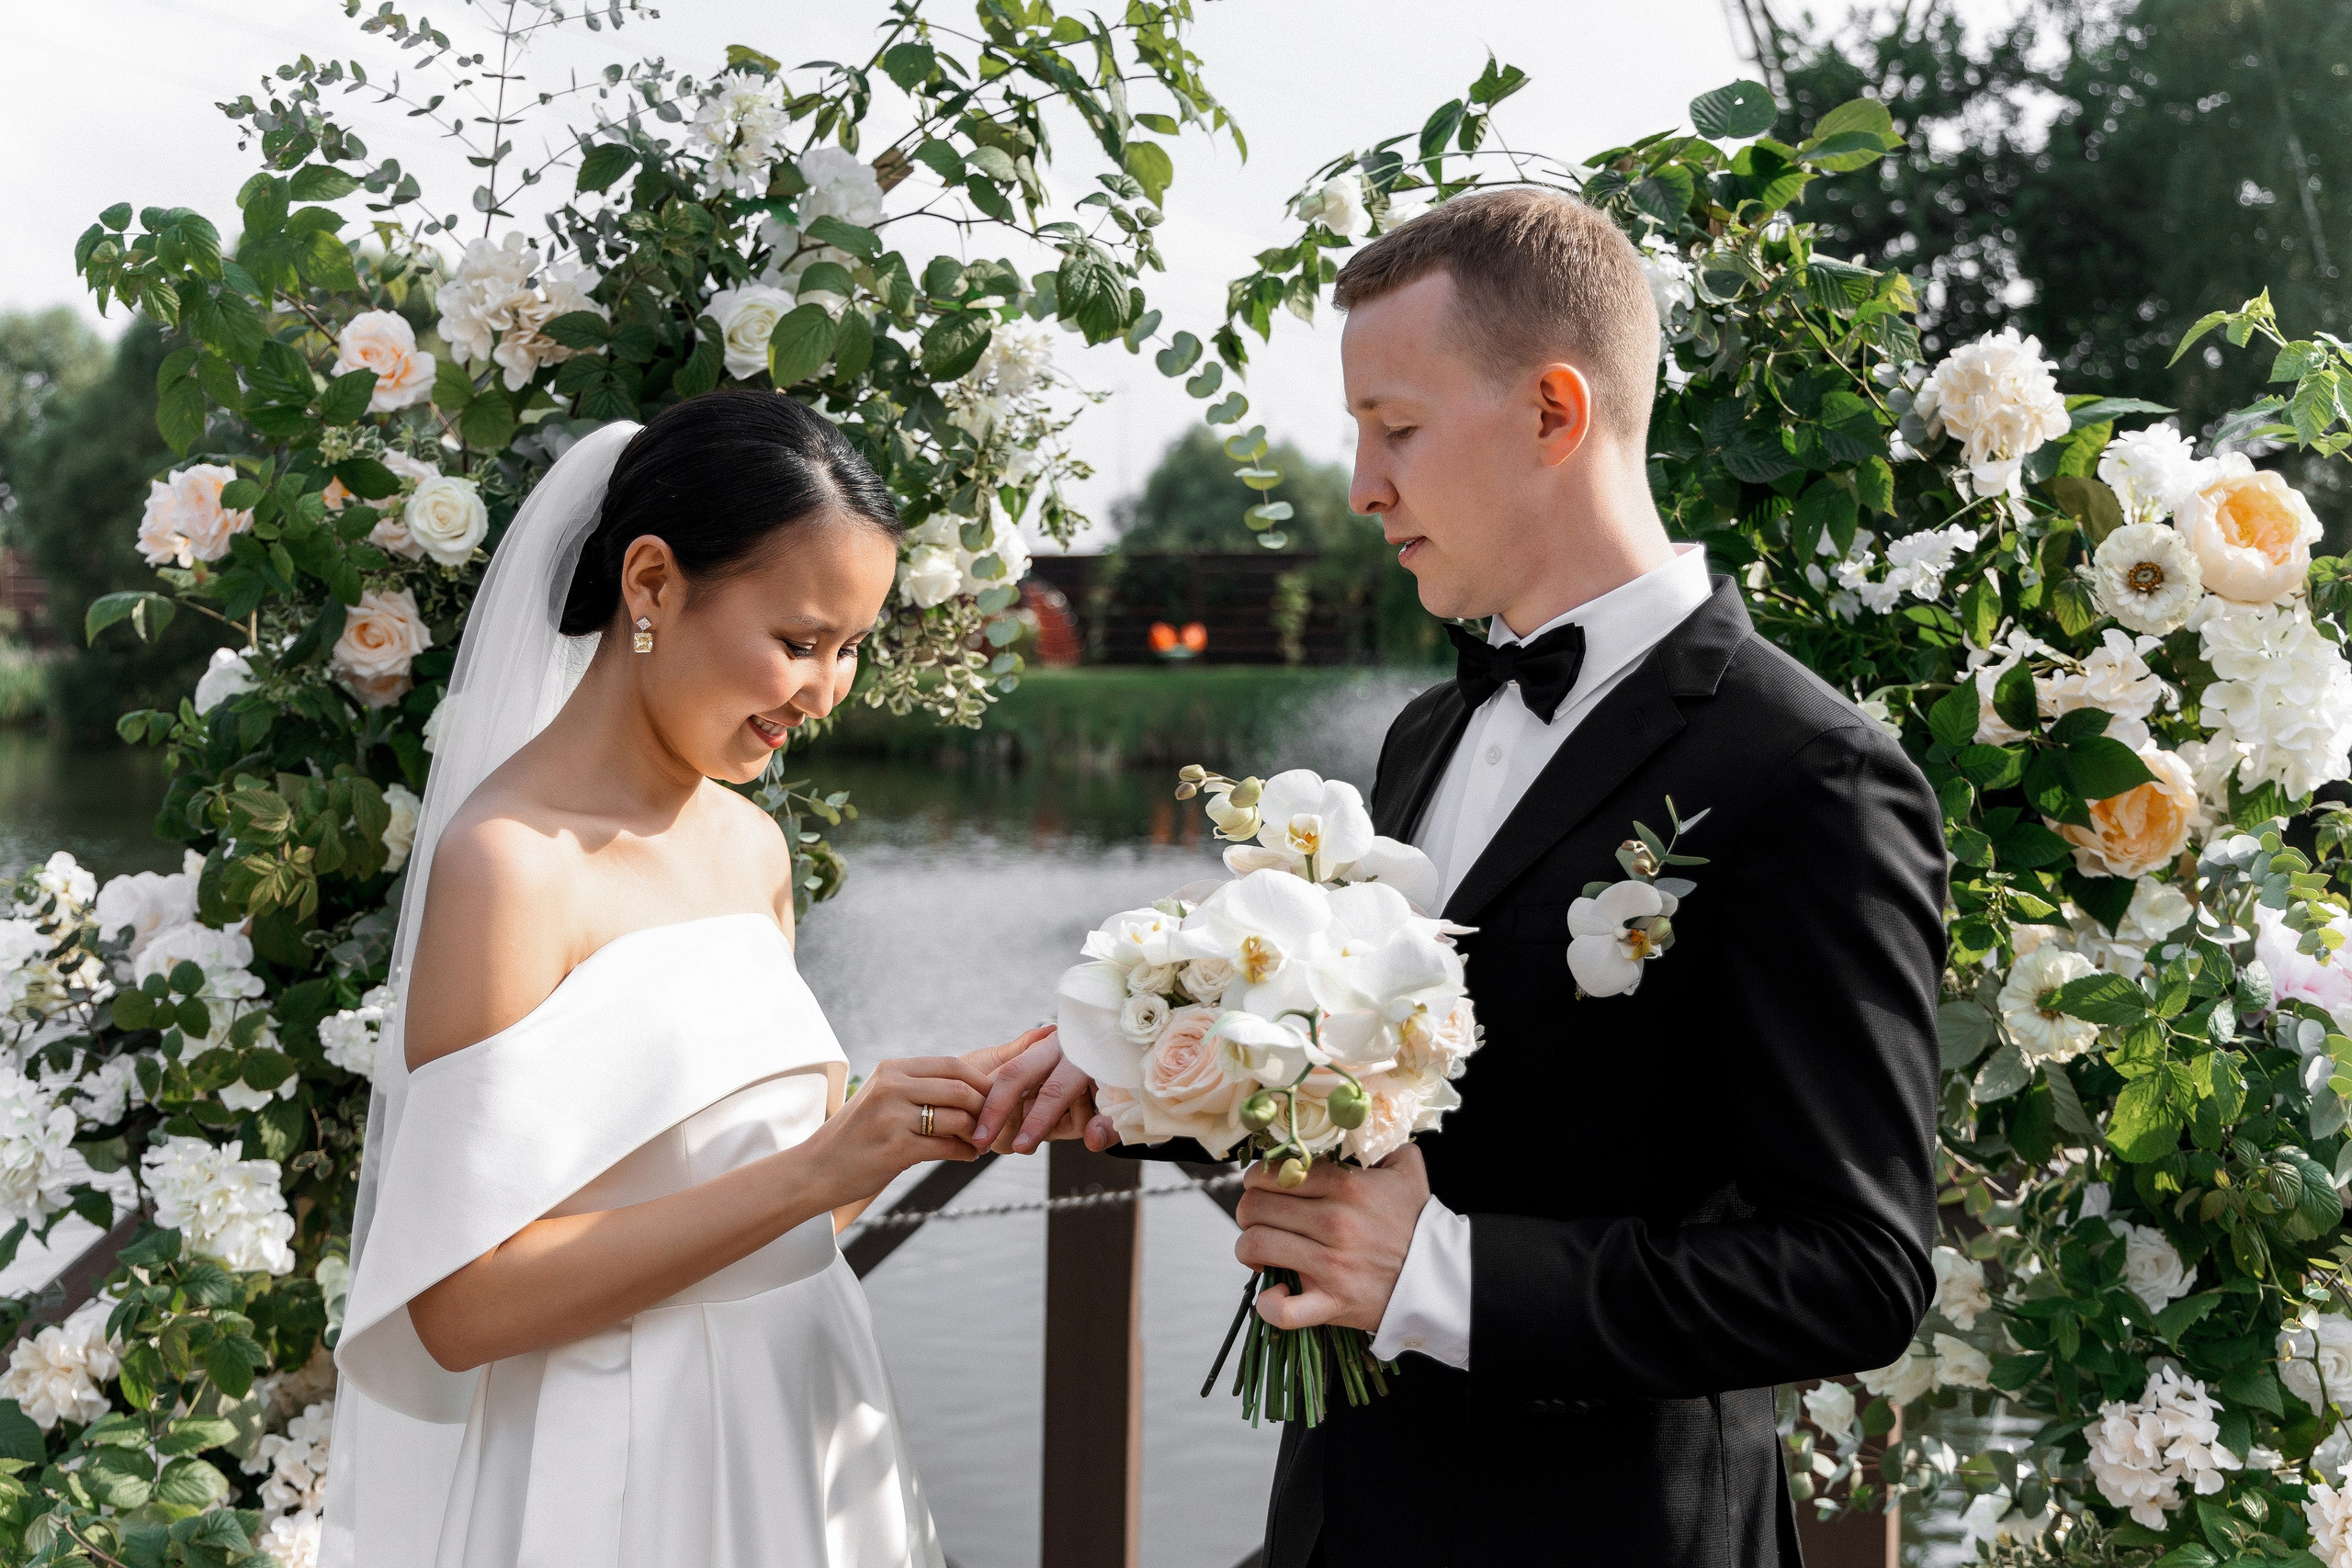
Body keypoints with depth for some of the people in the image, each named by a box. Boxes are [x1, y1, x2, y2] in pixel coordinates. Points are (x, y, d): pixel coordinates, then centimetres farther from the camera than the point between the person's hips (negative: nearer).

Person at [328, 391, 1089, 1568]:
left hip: (801, 1435, 7)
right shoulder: (510, 862, -17)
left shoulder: (753, 849, 4)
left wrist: (947, 1111, -5)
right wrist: (815, 1171, -24)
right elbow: (461, 1303, -21)